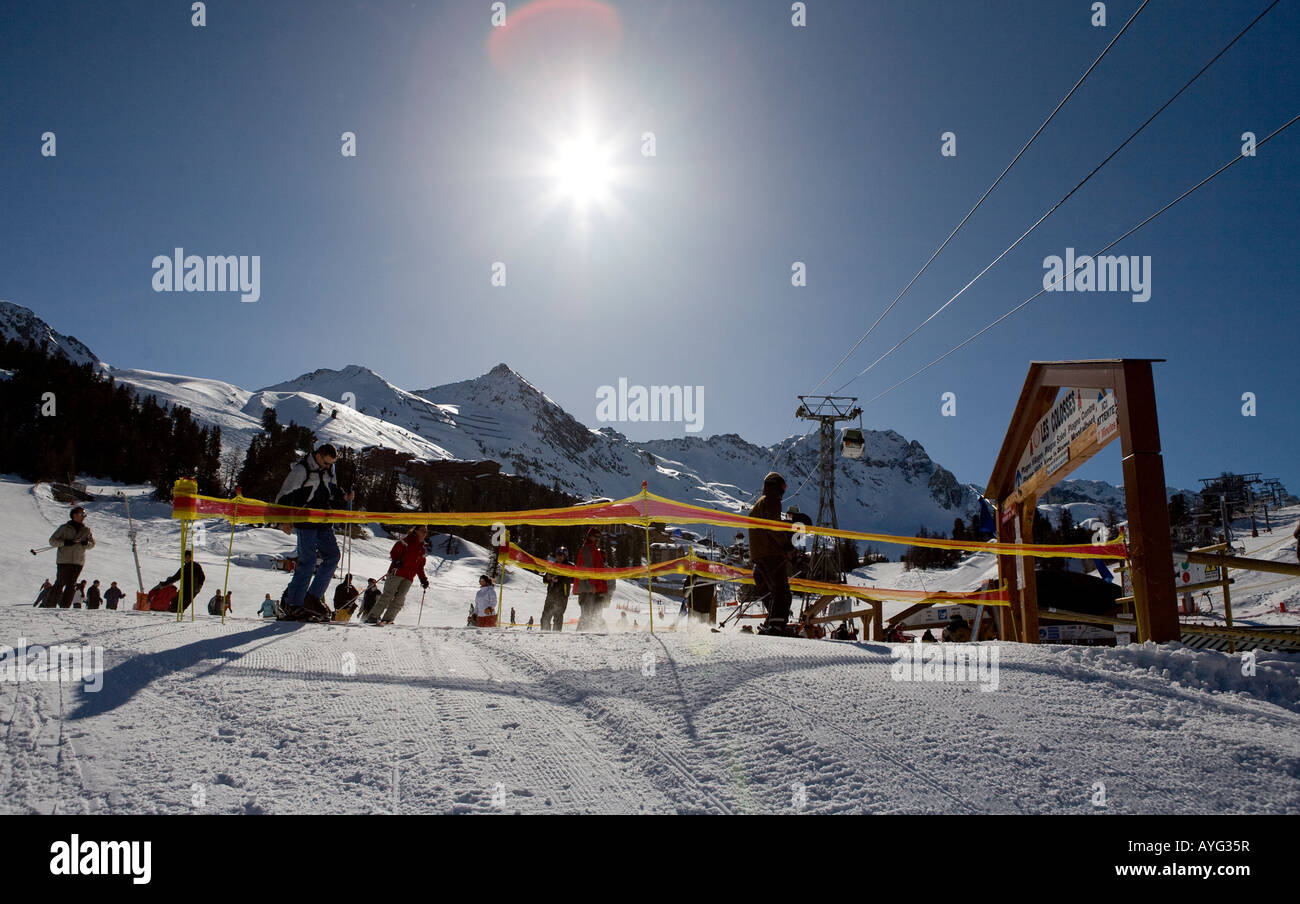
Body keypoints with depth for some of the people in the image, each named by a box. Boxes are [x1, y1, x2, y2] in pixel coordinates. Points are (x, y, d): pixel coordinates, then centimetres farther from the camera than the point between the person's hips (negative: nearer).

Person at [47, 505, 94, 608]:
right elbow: (52, 541, 1)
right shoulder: (64, 528, 2)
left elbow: (92, 544, 16)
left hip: (78, 561, 3)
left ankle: (64, 606, 4)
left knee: (72, 585, 0)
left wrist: (86, 543, -7)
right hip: (64, 560, -3)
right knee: (60, 583, -8)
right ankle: (50, 605, 0)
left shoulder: (86, 530, 11)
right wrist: (65, 542, -16)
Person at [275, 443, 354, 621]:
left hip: (323, 522, 7)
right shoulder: (301, 469, -10)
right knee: (308, 561, -11)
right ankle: (293, 605, -4)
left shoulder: (329, 470, 13)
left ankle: (313, 597, 9)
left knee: (332, 555, 1)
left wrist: (344, 497, 4)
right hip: (305, 521, -7)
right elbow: (284, 496, -11)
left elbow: (333, 494, 26)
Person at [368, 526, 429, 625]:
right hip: (397, 572, -5)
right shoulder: (407, 540, 4)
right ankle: (373, 616, -9)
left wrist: (423, 580, 18)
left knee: (399, 598, -8)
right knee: (388, 595, -12)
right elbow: (393, 552, -4)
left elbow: (420, 567, 26)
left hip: (409, 578, 5)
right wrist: (396, 560, -21)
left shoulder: (422, 549, 22)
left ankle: (387, 619, -9)